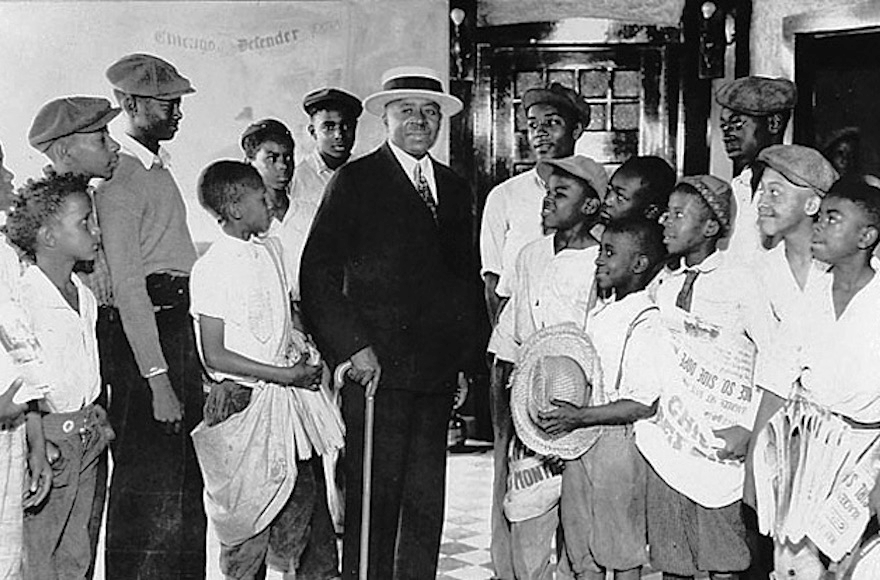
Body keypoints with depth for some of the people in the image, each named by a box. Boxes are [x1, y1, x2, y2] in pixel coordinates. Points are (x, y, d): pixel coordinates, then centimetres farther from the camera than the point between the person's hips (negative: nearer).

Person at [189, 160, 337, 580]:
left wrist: (300, 364, 6)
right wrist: (285, 375, -16)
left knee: (304, 494, 8)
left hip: (285, 395, 7)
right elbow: (214, 356, -15)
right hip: (239, 400, -7)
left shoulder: (271, 250, 9)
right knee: (246, 505, 0)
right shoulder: (212, 267, -13)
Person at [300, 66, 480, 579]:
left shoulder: (456, 189, 17)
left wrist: (465, 355, 12)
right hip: (377, 365, -5)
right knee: (374, 497, -3)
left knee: (427, 502, 8)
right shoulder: (355, 181, 0)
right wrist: (353, 347, -12)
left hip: (439, 372, 5)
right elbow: (318, 274, -5)